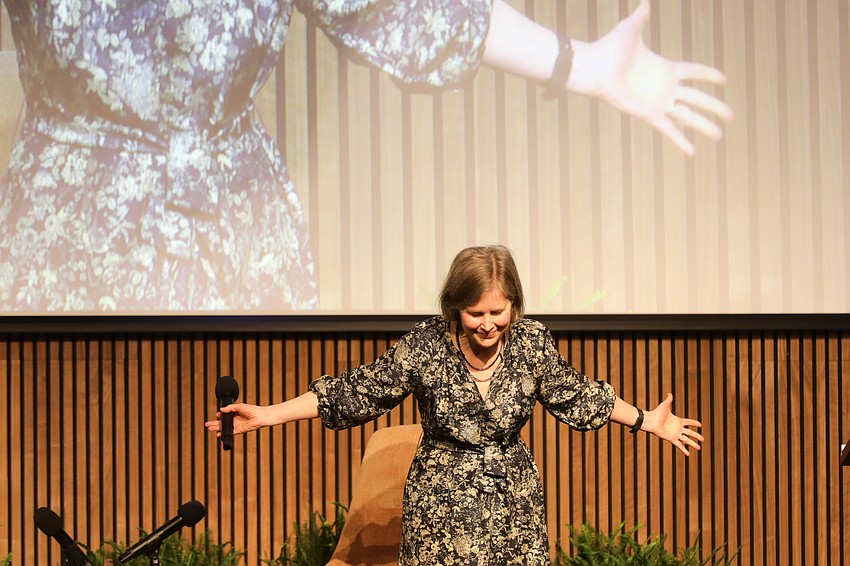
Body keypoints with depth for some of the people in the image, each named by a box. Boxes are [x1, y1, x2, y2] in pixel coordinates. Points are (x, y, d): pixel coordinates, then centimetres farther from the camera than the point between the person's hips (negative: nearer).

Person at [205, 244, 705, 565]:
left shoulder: (532, 342, -4)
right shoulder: (425, 347, -11)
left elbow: (574, 395, 13)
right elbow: (357, 391, -5)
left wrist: (647, 421, 16)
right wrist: (267, 416, -8)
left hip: (515, 501, 2)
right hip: (442, 507, -2)